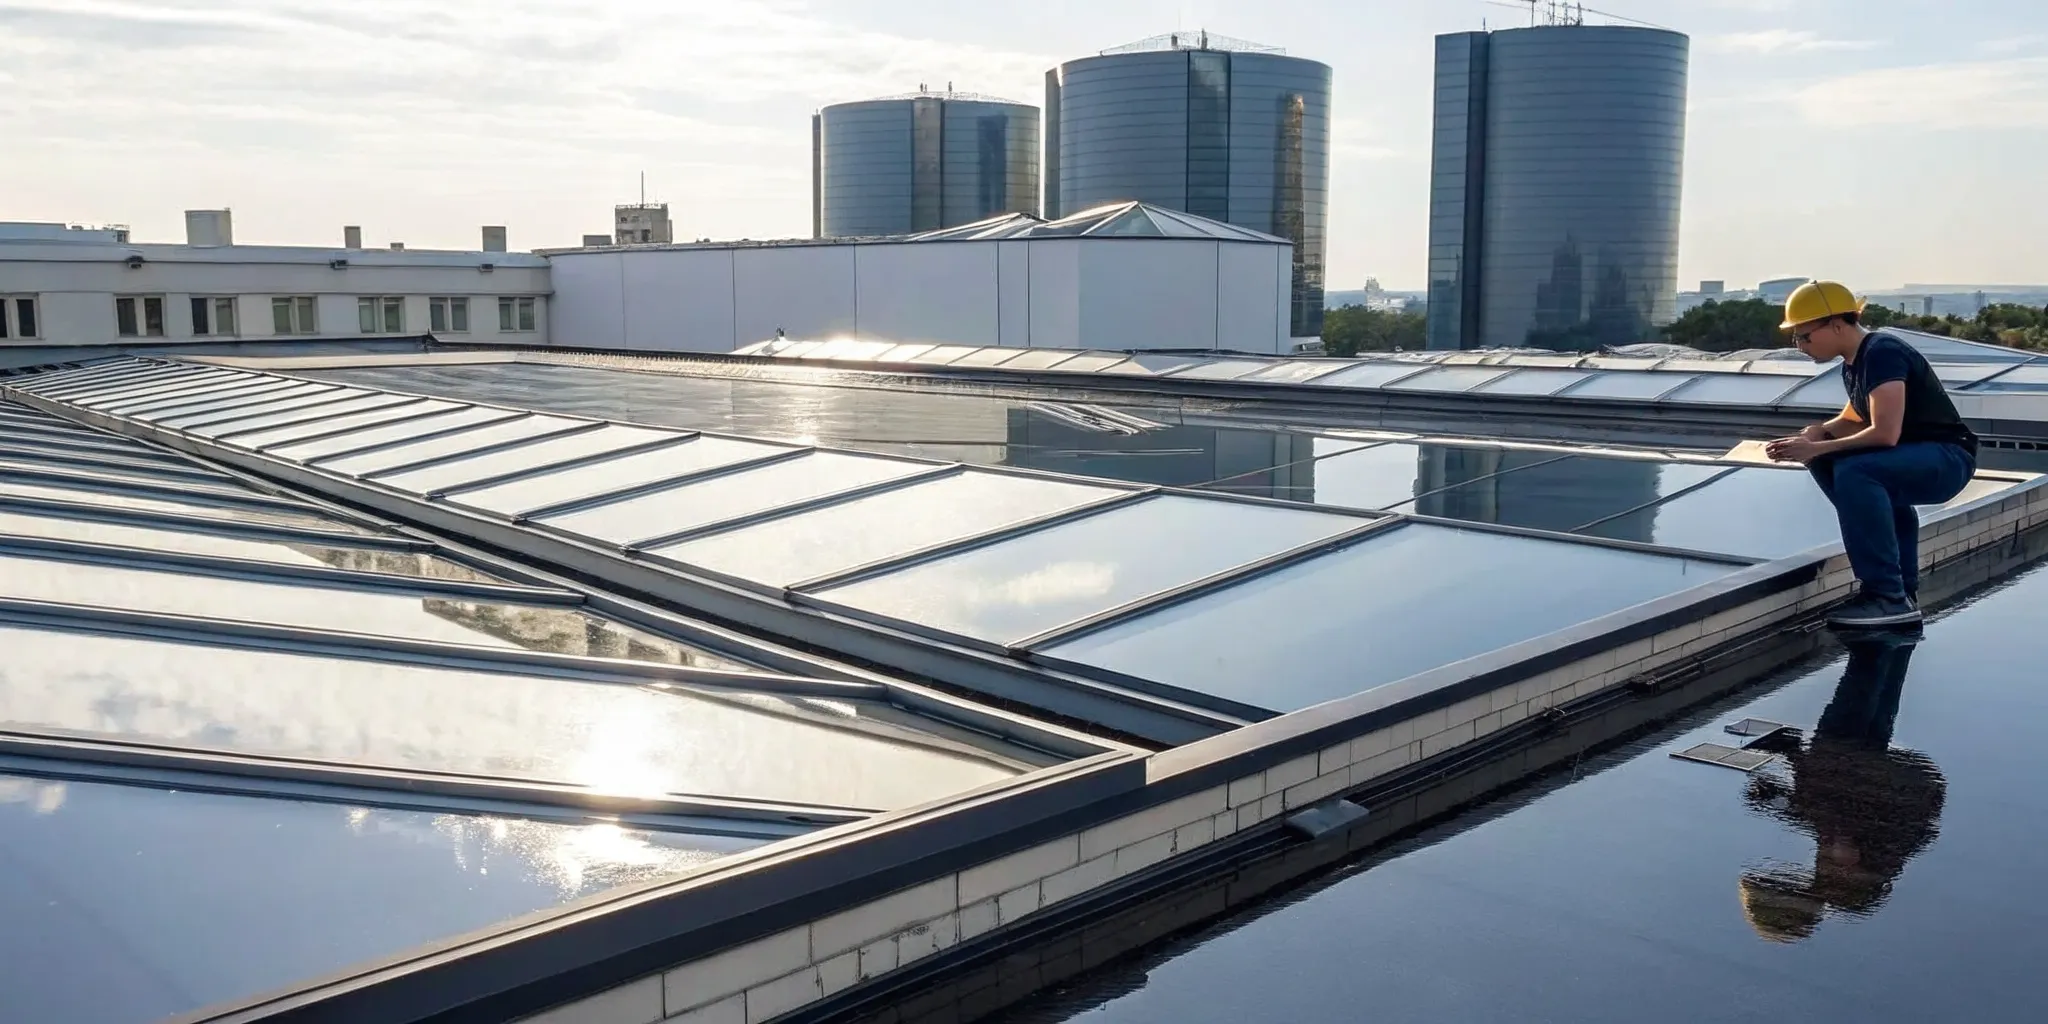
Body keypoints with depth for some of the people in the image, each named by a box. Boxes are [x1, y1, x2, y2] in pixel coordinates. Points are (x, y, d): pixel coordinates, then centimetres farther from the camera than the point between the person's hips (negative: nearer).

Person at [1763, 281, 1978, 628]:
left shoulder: (1882, 352, -19)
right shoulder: (1854, 363, 9)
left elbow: (1885, 434, -28)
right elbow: (1854, 421, 22)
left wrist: (1818, 448, -21)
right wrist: (1818, 432, 1)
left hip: (1947, 459, -10)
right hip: (1911, 461, 10)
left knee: (1854, 472, -30)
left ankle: (1888, 596, -23)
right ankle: (1901, 585, 7)